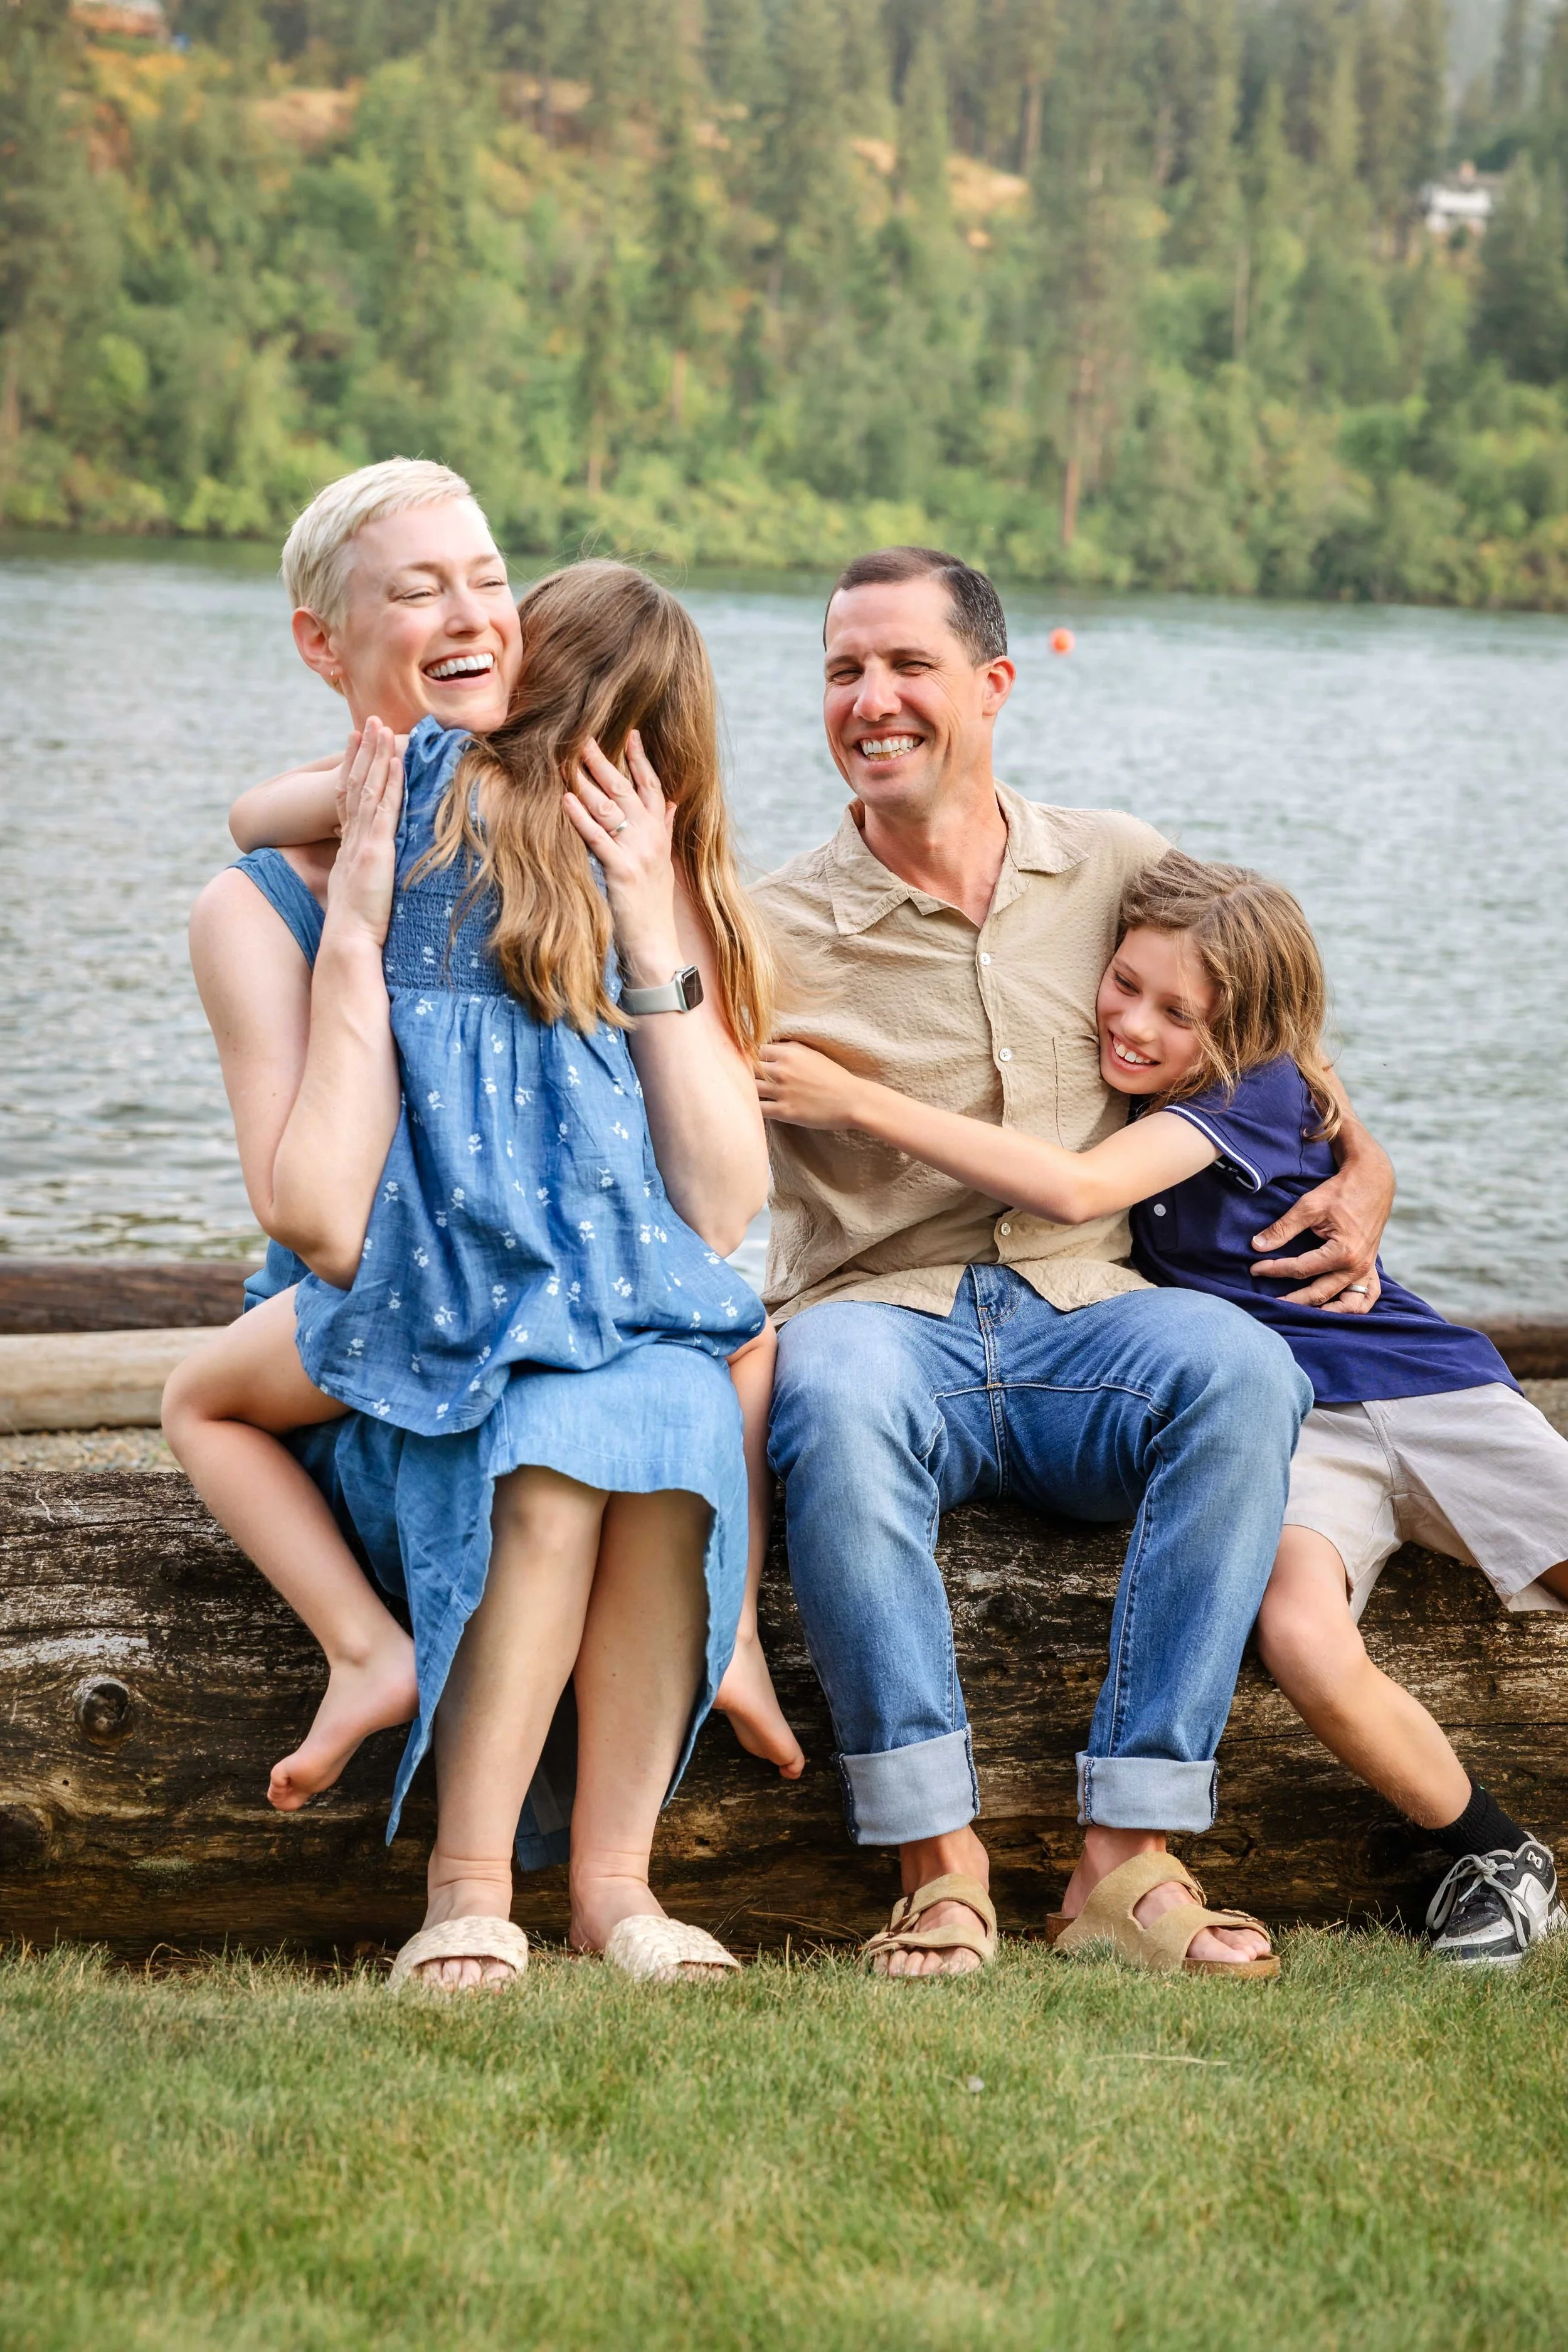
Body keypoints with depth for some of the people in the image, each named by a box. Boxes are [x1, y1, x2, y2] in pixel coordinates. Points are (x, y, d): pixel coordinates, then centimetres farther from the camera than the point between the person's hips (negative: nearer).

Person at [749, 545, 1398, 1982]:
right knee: (835, 1394, -38)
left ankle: (1132, 1850, -30)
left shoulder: (1120, 868, 12)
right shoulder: (776, 934, 4)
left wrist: (1361, 1171, 10)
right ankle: (937, 1856, -32)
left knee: (1247, 1369, -31)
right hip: (884, 1315, -2)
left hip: (1082, 1319, 2)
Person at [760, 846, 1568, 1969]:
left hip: (1426, 1392, -3)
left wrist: (855, 1102, -26)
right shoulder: (1110, 1090, 6)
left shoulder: (1260, 1094, -12)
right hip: (1285, 1425, 3)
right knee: (1303, 1643, -29)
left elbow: (1074, 1190, -26)